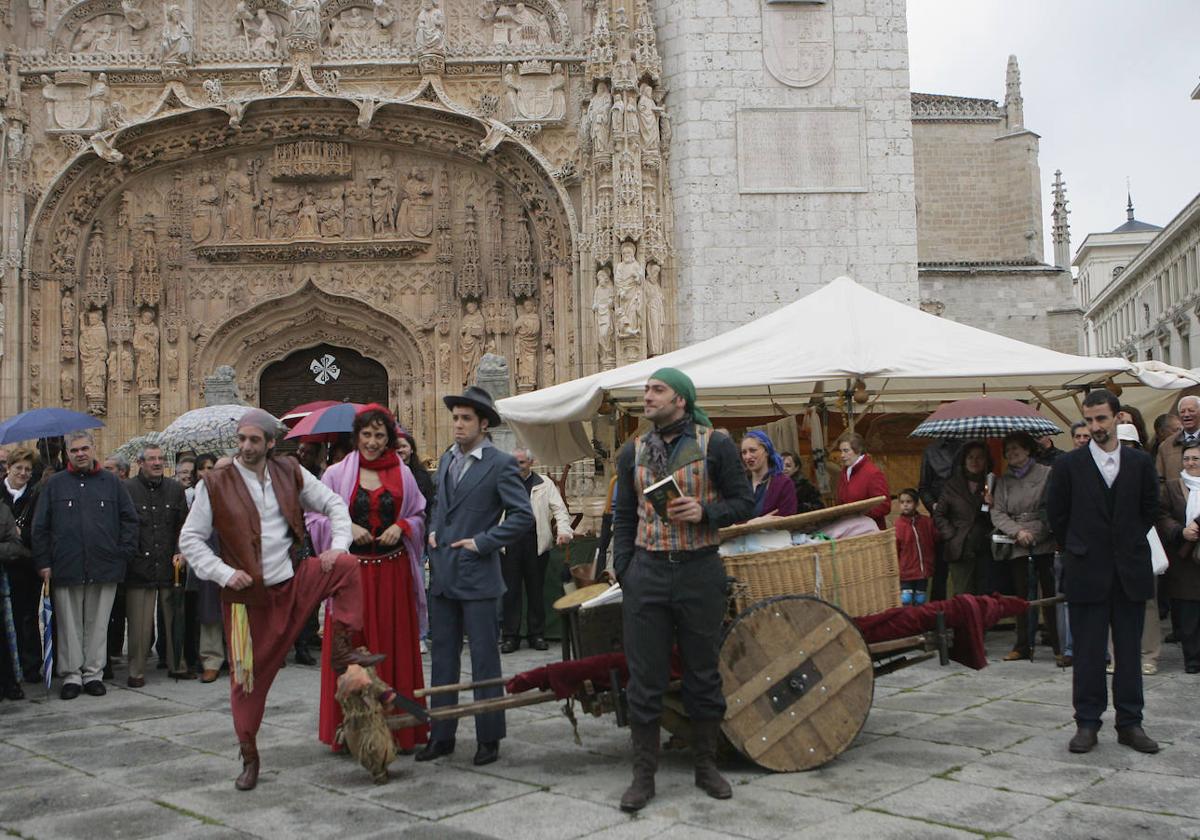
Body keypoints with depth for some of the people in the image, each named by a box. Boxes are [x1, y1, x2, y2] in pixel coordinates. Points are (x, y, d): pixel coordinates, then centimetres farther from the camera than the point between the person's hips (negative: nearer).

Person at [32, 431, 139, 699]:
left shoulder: (111, 483, 8)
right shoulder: (55, 484, 7)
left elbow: (129, 520, 9)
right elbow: (40, 526, 6)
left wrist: (124, 554, 1)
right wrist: (43, 562, 0)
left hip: (104, 567, 0)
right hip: (66, 568, 0)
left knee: (98, 624, 6)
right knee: (69, 625, 5)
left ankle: (93, 674, 15)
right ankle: (71, 675, 13)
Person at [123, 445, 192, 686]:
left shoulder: (175, 489, 11)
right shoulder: (127, 489, -1)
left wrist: (181, 552, 3)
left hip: (170, 566, 3)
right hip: (139, 567, -3)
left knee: (174, 619, 8)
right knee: (139, 623, -1)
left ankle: (177, 666, 19)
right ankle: (136, 672, 9)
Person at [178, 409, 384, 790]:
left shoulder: (289, 472, 1)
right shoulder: (216, 483, -6)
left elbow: (333, 504, 7)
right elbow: (190, 539, -3)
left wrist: (339, 544, -10)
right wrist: (224, 573, -15)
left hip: (296, 579, 2)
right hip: (249, 594, -2)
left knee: (347, 566, -22)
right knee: (247, 677, 3)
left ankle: (343, 651, -14)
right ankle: (248, 756, 21)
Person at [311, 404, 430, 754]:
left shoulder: (402, 474, 7)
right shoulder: (336, 474, 2)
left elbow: (419, 515, 12)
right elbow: (315, 519, 3)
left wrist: (401, 526, -8)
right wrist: (346, 527, -12)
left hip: (393, 572, 2)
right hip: (352, 571, -1)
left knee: (396, 648, 5)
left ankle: (399, 727, 14)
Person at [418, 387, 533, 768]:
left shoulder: (500, 464, -8)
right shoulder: (446, 460, 13)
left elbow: (523, 515, -12)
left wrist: (482, 542, -13)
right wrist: (433, 530, 9)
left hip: (477, 576, -6)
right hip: (442, 575, 7)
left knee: (484, 660, 2)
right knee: (442, 657, 11)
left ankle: (489, 738, 13)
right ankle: (441, 735, 20)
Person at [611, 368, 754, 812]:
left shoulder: (715, 445, -2)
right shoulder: (632, 452, 9)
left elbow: (744, 502, 0)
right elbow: (624, 516, 13)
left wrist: (704, 513, -18)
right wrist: (623, 570, 4)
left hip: (699, 572, -2)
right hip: (646, 573, 2)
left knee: (704, 674, 9)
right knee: (644, 679, 3)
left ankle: (706, 766, 24)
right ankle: (643, 775, 13)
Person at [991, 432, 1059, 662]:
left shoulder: (1046, 473, 0)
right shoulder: (1003, 481, 14)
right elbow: (997, 513, 7)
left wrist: (1035, 533, -12)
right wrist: (1017, 531, -7)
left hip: (1044, 542, -4)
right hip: (1017, 546, 4)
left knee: (1050, 592, -3)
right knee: (1022, 595, 7)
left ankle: (1059, 646, 5)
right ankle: (1022, 645, 13)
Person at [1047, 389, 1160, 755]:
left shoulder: (1140, 463, 5)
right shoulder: (1069, 464, -1)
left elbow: (1150, 510, 13)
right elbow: (1057, 515, 5)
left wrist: (1128, 545, 10)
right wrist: (1078, 552, 8)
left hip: (1131, 571, 2)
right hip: (1087, 573, -2)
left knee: (1129, 650, 8)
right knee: (1088, 652, 2)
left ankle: (1130, 723, 17)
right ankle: (1087, 724, 10)